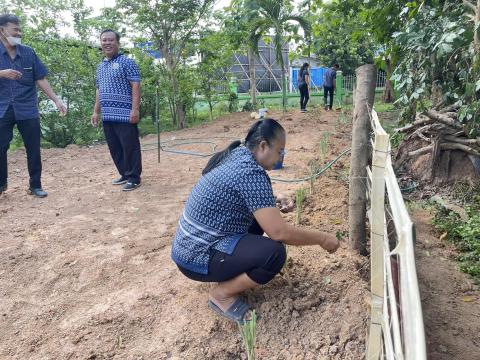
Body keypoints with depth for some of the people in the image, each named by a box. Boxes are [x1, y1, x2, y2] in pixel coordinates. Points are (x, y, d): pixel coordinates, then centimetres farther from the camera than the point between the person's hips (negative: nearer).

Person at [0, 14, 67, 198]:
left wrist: (56, 100, 1)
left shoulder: (28, 52, 6)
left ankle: (35, 185, 15)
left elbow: (40, 79, 7)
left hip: (28, 110, 1)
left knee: (34, 149, 3)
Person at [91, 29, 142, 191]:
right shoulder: (100, 66, 19)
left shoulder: (126, 62, -4)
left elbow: (136, 86, -11)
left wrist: (135, 109, -19)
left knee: (129, 147, -3)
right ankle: (124, 174, 24)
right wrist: (96, 111, 19)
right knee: (114, 148, 12)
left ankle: (134, 178, 6)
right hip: (107, 116, 8)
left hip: (124, 114, -8)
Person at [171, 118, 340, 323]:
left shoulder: (237, 155, 4)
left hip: (192, 243, 10)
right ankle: (221, 294, -3)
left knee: (261, 216, 16)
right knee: (274, 253, -23)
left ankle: (232, 275, 16)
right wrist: (322, 239, -11)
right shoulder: (250, 172, -23)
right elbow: (279, 232, -25)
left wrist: (275, 205, 6)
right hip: (197, 258, -10)